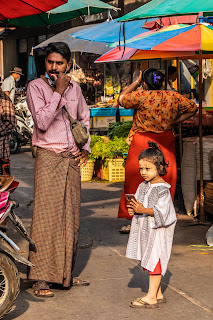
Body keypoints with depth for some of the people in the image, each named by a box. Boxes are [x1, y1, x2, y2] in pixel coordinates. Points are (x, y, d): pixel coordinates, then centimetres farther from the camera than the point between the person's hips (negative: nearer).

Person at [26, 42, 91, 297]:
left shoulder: (74, 88, 13)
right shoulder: (36, 86, -5)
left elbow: (84, 117, 28)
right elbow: (42, 122, -17)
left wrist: (86, 147, 17)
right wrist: (58, 92, -18)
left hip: (72, 160, 6)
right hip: (48, 158, -6)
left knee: (70, 218, 9)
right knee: (46, 216, -10)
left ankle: (65, 274, 19)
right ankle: (41, 279, -7)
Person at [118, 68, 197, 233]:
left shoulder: (141, 96, -13)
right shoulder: (173, 96, -1)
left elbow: (121, 99, 3)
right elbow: (193, 108, 10)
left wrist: (137, 81, 7)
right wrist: (174, 121, 8)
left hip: (142, 145, -4)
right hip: (166, 144, 4)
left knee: (137, 182, 4)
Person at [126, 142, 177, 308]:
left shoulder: (162, 189, -15)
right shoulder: (143, 186, 10)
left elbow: (161, 211, -22)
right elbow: (139, 204, 16)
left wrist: (143, 210, -29)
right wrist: (134, 209, -5)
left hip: (158, 230, -9)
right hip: (145, 229, 9)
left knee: (154, 261, -4)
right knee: (149, 262, 13)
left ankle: (151, 297, 0)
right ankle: (158, 294, 22)